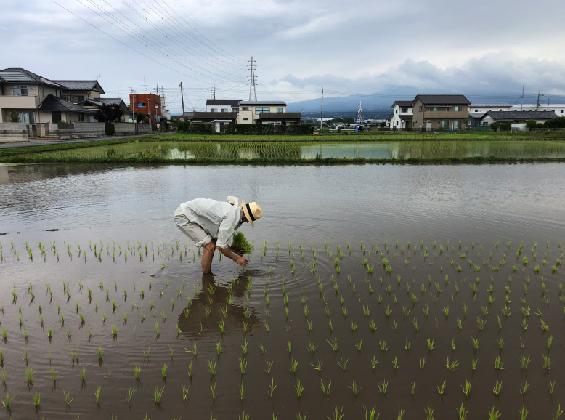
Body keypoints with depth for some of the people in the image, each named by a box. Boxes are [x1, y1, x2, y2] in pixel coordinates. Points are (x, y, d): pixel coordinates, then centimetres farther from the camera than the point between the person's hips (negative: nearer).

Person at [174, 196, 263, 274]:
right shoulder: (231, 217, -27)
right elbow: (221, 246, -21)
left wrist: (237, 255, 10)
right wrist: (236, 258, -8)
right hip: (183, 216, -9)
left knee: (213, 243, 10)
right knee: (209, 246, -13)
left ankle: (208, 273, 23)